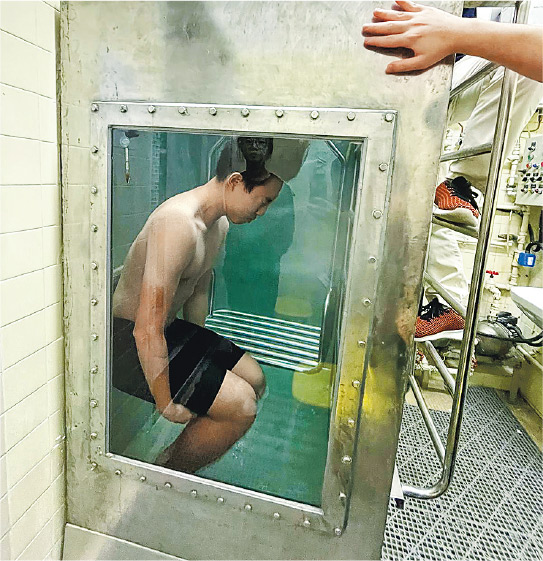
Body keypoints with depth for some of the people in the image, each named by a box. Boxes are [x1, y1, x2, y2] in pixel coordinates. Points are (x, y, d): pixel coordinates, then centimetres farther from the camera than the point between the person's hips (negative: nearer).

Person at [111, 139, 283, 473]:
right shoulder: (179, 225, -29)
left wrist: (202, 354, 19)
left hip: (169, 329, 10)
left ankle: (179, 456, 23)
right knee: (240, 405, -16)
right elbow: (147, 330, -29)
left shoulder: (220, 223, 3)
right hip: (129, 342, -10)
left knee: (254, 379, 11)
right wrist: (166, 403, -18)